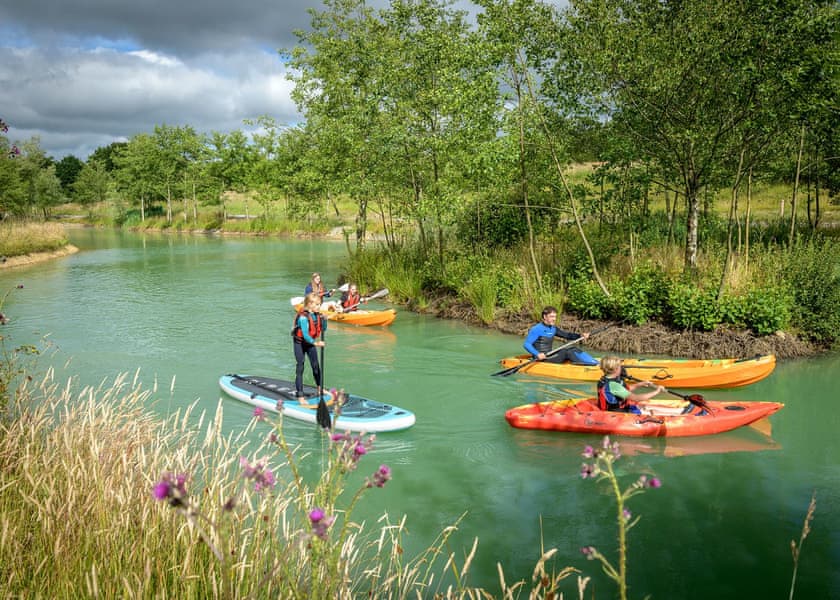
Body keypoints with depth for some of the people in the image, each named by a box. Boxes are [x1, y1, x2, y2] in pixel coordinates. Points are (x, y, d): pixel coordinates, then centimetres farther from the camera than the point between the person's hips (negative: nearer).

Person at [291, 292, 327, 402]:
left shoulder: (317, 315, -8)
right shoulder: (303, 317, -29)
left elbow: (323, 330, 1)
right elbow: (305, 334, -36)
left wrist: (323, 320, -16)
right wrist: (315, 343, -49)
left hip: (311, 342, 7)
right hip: (300, 343, -7)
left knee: (316, 365, 15)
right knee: (300, 369, -2)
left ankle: (320, 388, 34)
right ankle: (300, 396, 2)